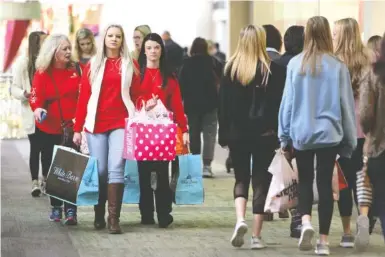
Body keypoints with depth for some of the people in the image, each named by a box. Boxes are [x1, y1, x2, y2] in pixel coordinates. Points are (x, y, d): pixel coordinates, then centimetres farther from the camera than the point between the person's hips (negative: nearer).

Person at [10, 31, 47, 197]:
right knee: (35, 148, 1)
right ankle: (35, 182, 8)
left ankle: (46, 180, 20)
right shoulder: (23, 62, -1)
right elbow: (14, 88, 0)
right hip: (32, 113, -2)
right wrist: (25, 94, -19)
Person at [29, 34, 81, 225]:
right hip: (48, 129, 1)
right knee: (51, 167, 7)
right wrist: (37, 108, -30)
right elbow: (36, 97, -8)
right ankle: (56, 207, 20)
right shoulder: (42, 73, 1)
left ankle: (71, 209, -8)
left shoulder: (76, 70, 3)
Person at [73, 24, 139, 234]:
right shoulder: (93, 65, 9)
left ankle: (114, 218, -14)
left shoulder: (130, 65, 9)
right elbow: (83, 98, 7)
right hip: (96, 124, 1)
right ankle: (99, 215, 16)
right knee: (99, 171, 2)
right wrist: (77, 128, 3)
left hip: (121, 123, -1)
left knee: (116, 168, -13)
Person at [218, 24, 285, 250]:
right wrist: (280, 134, 2)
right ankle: (256, 236, 4)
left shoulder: (231, 69, -2)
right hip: (264, 134, -1)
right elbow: (278, 104, -5)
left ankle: (240, 219, -10)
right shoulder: (272, 70, -6)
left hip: (237, 133, 1)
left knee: (241, 178, 15)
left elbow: (223, 104, 1)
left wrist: (223, 134, 7)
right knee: (261, 181, 5)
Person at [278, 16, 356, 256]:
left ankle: (305, 221, -8)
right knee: (325, 183, 8)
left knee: (305, 180, 16)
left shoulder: (295, 64, -5)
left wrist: (285, 136, 8)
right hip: (329, 133, 0)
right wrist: (349, 140, 8)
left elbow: (287, 101, 0)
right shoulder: (338, 66, -6)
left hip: (301, 133, 1)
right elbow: (347, 104, 0)